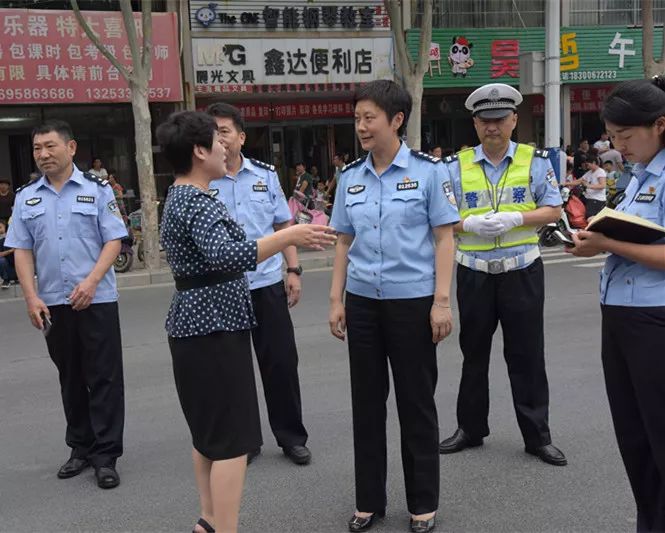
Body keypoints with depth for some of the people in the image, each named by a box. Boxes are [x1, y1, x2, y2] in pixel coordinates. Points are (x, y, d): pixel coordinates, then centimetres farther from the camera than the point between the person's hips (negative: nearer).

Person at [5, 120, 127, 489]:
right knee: (70, 379, 13)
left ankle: (106, 455, 7)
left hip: (96, 299, -3)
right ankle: (81, 447, 26)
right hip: (52, 304, 3)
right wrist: (31, 298, -4)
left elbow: (113, 241, -4)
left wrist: (91, 282, -17)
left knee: (104, 378, -1)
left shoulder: (97, 190, 0)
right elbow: (22, 251, 6)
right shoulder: (25, 198, 8)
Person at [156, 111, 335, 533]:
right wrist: (288, 236, -35)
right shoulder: (196, 202, -19)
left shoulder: (181, 198, 13)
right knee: (231, 438, -5)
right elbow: (226, 256, -35)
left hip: (199, 324, 10)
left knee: (208, 432, 17)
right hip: (214, 327, -10)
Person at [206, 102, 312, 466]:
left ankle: (291, 437, 22)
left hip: (267, 284, 1)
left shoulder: (265, 174, 5)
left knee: (281, 362, 6)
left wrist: (293, 270, 3)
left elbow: (283, 225, 10)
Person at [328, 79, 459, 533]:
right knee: (367, 401, 10)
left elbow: (444, 238, -5)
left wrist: (442, 300, -11)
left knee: (417, 402, 7)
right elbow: (344, 242, 11)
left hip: (413, 301, -4)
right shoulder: (350, 177, 6)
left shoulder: (428, 170, -5)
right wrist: (337, 299, 6)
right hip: (363, 302, 4)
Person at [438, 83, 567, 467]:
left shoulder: (536, 161, 0)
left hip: (523, 272, -1)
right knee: (474, 353, 13)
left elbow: (554, 211, -2)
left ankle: (537, 435, 18)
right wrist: (471, 224, -20)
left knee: (527, 355, 4)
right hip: (474, 273, 2)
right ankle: (470, 428, 28)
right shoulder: (456, 166, 1)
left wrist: (515, 218, -18)